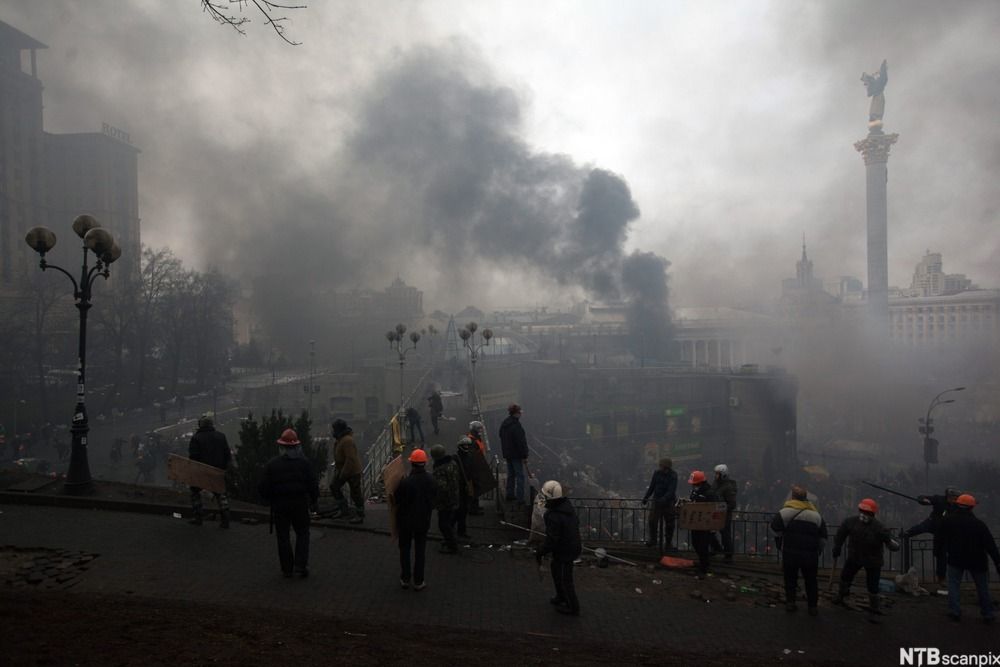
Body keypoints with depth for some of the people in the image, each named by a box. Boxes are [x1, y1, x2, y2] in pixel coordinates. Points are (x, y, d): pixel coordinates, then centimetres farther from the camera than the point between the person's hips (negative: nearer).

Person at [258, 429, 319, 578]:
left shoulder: (272, 464, -3)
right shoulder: (304, 462, -3)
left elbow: (263, 488, -3)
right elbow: (313, 484, -4)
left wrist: (270, 499, 15)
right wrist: (314, 500, 12)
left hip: (279, 505, 0)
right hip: (300, 503, 0)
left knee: (283, 537, 10)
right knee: (302, 533, 13)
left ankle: (287, 569, 14)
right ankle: (300, 566, 3)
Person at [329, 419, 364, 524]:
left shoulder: (347, 440, -27)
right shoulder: (339, 439, 5)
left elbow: (350, 459, -30)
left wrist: (343, 474, -24)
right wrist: (337, 469, 17)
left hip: (353, 471, -10)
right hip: (342, 469, 10)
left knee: (355, 493, 0)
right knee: (334, 487, 16)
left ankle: (360, 516, 12)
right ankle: (343, 509, 29)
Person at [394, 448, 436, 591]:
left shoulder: (405, 482, -25)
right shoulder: (430, 481, -12)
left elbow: (398, 502, -14)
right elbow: (433, 500, 0)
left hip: (406, 521, -2)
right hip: (423, 521, 2)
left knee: (404, 550, 16)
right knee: (420, 552, 13)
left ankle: (405, 579, 25)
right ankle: (418, 582, 19)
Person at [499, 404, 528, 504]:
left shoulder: (504, 424, 8)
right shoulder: (516, 425, -21)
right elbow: (521, 442, -21)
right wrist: (524, 456, -16)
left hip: (507, 454, 8)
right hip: (516, 455, -8)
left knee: (510, 475, 17)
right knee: (520, 475, -2)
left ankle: (510, 495, 24)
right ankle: (520, 498, -2)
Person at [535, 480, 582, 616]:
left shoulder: (554, 516, -34)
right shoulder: (567, 505, -7)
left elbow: (551, 540, -30)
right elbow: (576, 523, 8)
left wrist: (540, 553, -14)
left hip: (564, 552, -9)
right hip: (573, 545, 9)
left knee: (565, 579, 12)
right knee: (555, 569, 28)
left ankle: (573, 607, 31)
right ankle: (561, 597, 46)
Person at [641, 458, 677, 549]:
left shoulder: (673, 476, -13)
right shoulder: (657, 473, 0)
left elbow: (672, 490, -23)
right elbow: (652, 486, 10)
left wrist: (664, 499, -37)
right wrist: (646, 497, 6)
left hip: (668, 503, -3)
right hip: (656, 501, 3)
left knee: (669, 524, 5)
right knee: (652, 520, 0)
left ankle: (669, 542, 20)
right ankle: (653, 539, 17)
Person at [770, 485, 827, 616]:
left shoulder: (785, 511, -8)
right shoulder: (816, 514, 3)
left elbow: (775, 528, -8)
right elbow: (823, 537, 8)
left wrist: (780, 545, 9)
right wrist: (818, 551, 19)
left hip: (790, 552, -2)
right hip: (810, 554, 2)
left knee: (790, 578, 14)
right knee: (811, 580, 16)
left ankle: (790, 602, 12)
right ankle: (813, 606, 20)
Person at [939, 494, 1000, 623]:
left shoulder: (947, 520, -3)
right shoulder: (978, 523, -7)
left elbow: (943, 540, 8)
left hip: (956, 559, 0)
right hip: (976, 560, 0)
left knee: (954, 584, 5)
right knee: (982, 587, 13)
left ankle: (954, 611, -4)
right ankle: (988, 614, 18)